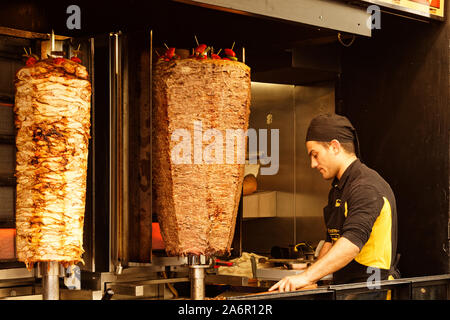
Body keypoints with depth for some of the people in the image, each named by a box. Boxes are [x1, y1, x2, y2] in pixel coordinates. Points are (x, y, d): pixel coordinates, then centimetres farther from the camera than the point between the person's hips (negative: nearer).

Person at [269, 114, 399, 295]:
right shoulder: (338, 189, 21)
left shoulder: (367, 187, -13)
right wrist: (310, 279, 13)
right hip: (346, 289, 9)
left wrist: (307, 277, -32)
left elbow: (353, 242, -26)